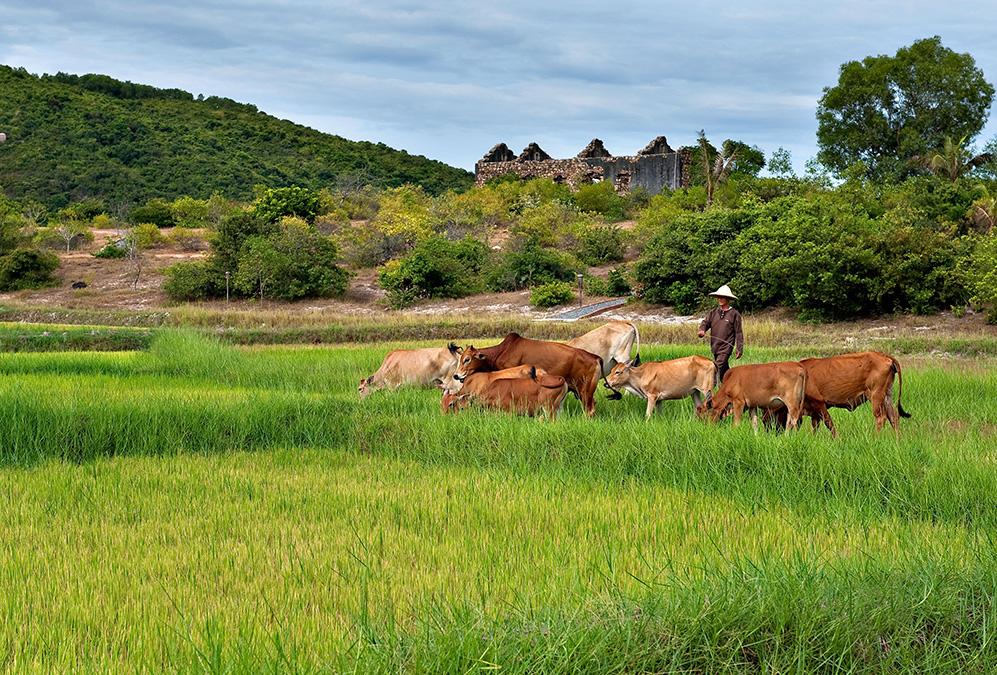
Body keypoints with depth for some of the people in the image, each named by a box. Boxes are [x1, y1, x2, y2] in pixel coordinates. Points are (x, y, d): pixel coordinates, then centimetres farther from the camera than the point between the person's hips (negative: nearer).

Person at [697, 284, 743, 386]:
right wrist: (702, 330, -19)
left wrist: (739, 349, -5)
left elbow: (738, 333, -3)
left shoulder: (734, 314, -4)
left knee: (718, 369, -15)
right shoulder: (713, 312, 8)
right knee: (725, 370, 16)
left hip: (726, 348, -5)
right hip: (714, 347, 6)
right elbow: (705, 322, 6)